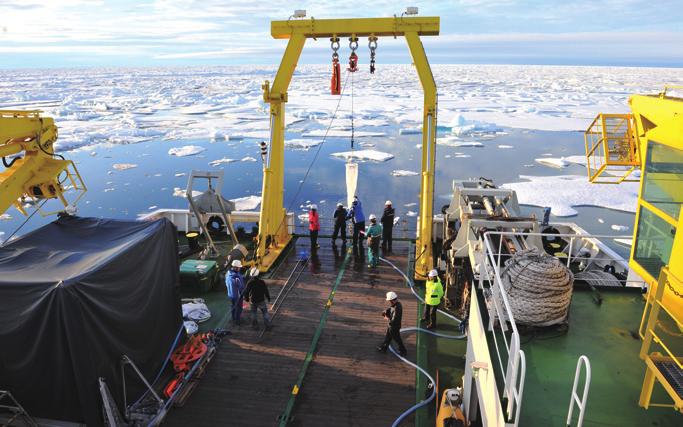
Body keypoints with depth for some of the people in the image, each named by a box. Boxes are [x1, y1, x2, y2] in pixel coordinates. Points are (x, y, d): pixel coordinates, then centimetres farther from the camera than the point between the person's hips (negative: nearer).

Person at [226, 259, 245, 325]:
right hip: (237, 295, -7)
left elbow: (226, 284, 5)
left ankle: (233, 319, 43)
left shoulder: (228, 274, -10)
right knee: (238, 308, 15)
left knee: (233, 307, 26)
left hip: (230, 294, 7)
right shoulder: (237, 277, -35)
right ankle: (237, 321, 31)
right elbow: (241, 287, -25)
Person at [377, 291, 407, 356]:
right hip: (391, 326, 9)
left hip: (394, 327, -9)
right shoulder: (396, 304, -7)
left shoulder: (397, 308, -35)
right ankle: (383, 348, 42)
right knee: (387, 337, 24)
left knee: (397, 339, 12)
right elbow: (389, 309, 11)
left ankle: (403, 352, 31)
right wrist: (385, 312, -9)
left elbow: (393, 321, -33)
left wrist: (387, 319, -15)